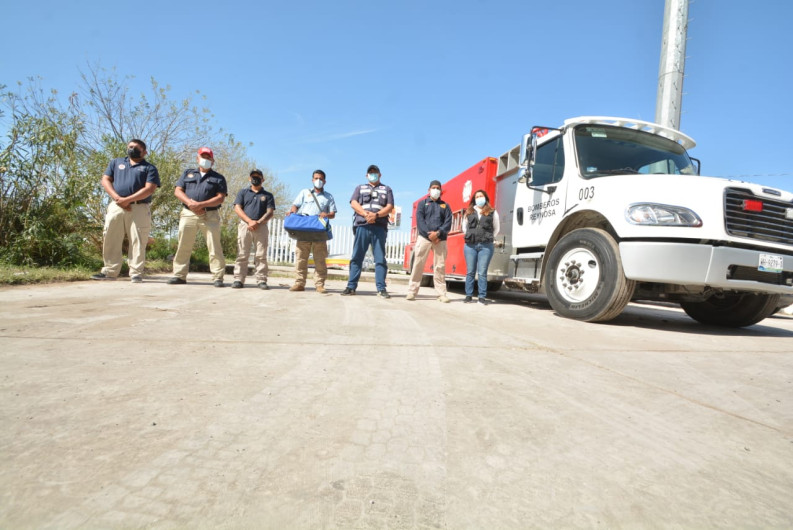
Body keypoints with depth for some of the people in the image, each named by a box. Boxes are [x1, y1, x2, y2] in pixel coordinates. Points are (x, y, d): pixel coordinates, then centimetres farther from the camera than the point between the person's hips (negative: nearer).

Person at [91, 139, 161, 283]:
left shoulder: (149, 168, 7)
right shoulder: (116, 162, 20)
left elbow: (149, 189, -6)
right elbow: (105, 180, 10)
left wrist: (127, 199, -14)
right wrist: (118, 198, -7)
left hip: (139, 209, -4)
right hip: (116, 206, 4)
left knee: (137, 242, -5)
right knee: (111, 240, 4)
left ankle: (136, 273, -2)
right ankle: (110, 271, 12)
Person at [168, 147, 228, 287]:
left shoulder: (218, 178, 10)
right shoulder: (187, 173, 20)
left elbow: (220, 198, -2)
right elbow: (178, 191, 10)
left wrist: (201, 204, -14)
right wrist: (190, 202, -10)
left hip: (210, 216, -3)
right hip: (188, 214, 3)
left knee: (214, 247, -8)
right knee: (183, 246, 3)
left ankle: (218, 277, -5)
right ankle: (179, 275, 10)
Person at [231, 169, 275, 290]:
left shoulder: (268, 195, 14)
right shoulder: (243, 192, 16)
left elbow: (269, 212, 3)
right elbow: (237, 209, 4)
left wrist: (258, 222, -14)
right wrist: (249, 221, -12)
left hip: (261, 227, 0)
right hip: (244, 225, 0)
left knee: (261, 255, -3)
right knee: (242, 255, -2)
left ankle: (261, 280, -2)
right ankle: (238, 279, 0)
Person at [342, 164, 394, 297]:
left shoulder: (387, 189, 20)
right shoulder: (360, 188, 22)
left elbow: (390, 207, 5)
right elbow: (353, 203, 6)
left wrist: (376, 215, -13)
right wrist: (366, 214, -12)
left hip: (380, 227, -1)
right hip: (362, 226, 1)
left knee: (380, 259, -4)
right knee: (356, 257, -2)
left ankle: (381, 289, -4)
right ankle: (351, 286, 1)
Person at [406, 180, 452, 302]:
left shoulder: (445, 206, 18)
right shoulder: (422, 203, 14)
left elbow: (448, 223, 4)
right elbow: (419, 220, -1)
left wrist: (438, 233, -14)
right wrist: (429, 234, -14)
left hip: (440, 239, 1)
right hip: (424, 237, -1)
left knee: (440, 266, -1)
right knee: (418, 264, -5)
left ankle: (442, 293, 1)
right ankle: (412, 291, -2)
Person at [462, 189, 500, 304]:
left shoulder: (492, 212, 8)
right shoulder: (469, 212, 13)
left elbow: (497, 228, 12)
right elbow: (464, 227, 20)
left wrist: (489, 239, 7)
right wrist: (469, 237, 10)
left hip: (486, 246, -2)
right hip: (470, 245, 2)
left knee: (482, 272, -3)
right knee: (470, 272, 4)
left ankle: (482, 297, 2)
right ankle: (469, 295, 10)